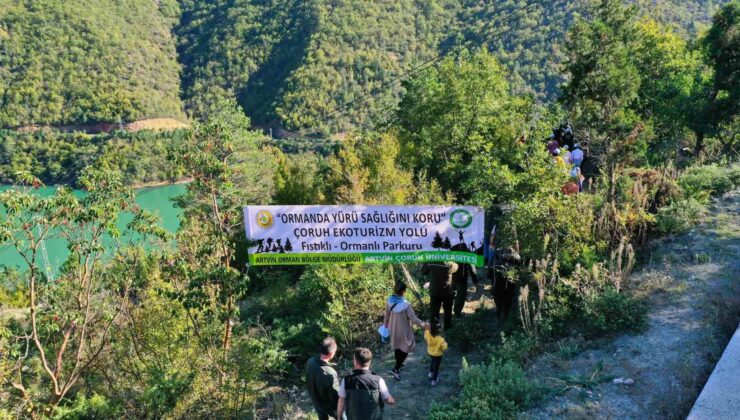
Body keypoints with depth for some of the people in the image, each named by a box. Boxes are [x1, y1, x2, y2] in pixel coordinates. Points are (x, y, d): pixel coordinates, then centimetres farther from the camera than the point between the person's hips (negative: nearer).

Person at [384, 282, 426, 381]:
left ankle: (398, 365, 46)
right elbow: (413, 318, -26)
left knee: (397, 347, 26)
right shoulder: (406, 304, -31)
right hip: (403, 330, -5)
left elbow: (387, 314, 0)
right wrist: (423, 324, -16)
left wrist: (385, 324, 17)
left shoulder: (389, 301, -14)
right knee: (405, 349, 13)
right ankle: (395, 369, 6)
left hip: (393, 328, 6)